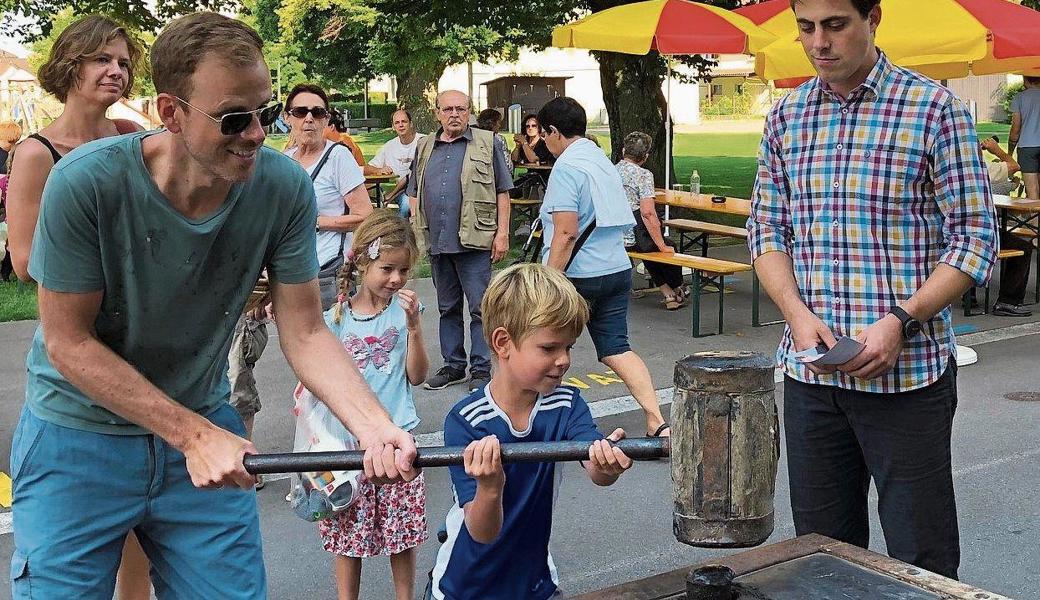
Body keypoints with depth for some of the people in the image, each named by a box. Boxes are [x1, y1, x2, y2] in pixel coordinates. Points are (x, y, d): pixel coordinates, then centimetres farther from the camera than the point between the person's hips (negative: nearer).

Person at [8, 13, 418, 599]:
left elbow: (305, 334, -13)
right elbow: (67, 341, -18)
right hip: (81, 436, -2)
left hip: (205, 424, 3)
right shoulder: (87, 181, -25)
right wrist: (193, 435, -22)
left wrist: (376, 426, -30)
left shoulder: (285, 187, -17)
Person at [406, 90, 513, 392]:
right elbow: (414, 193, 19)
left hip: (474, 242, -5)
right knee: (447, 308, 13)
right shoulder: (424, 148, 14)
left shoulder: (488, 144, 2)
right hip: (437, 242, 5)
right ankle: (453, 366, 23)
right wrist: (415, 230, 8)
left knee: (480, 308, -3)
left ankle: (481, 369, 6)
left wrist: (502, 233, -7)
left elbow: (502, 192, 0)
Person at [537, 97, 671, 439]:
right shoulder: (602, 161, 15)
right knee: (616, 349, 5)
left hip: (578, 274, -8)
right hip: (617, 269, 8)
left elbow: (566, 233, -21)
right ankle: (657, 422, -8)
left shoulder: (566, 168, -13)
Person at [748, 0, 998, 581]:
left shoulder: (935, 108, -5)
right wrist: (797, 311, -8)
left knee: (922, 558, 5)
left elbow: (976, 239, -6)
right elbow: (767, 230, 10)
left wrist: (900, 321, -18)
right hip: (810, 371, 4)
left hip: (908, 371, -4)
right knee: (822, 550, 15)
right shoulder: (786, 117, 8)